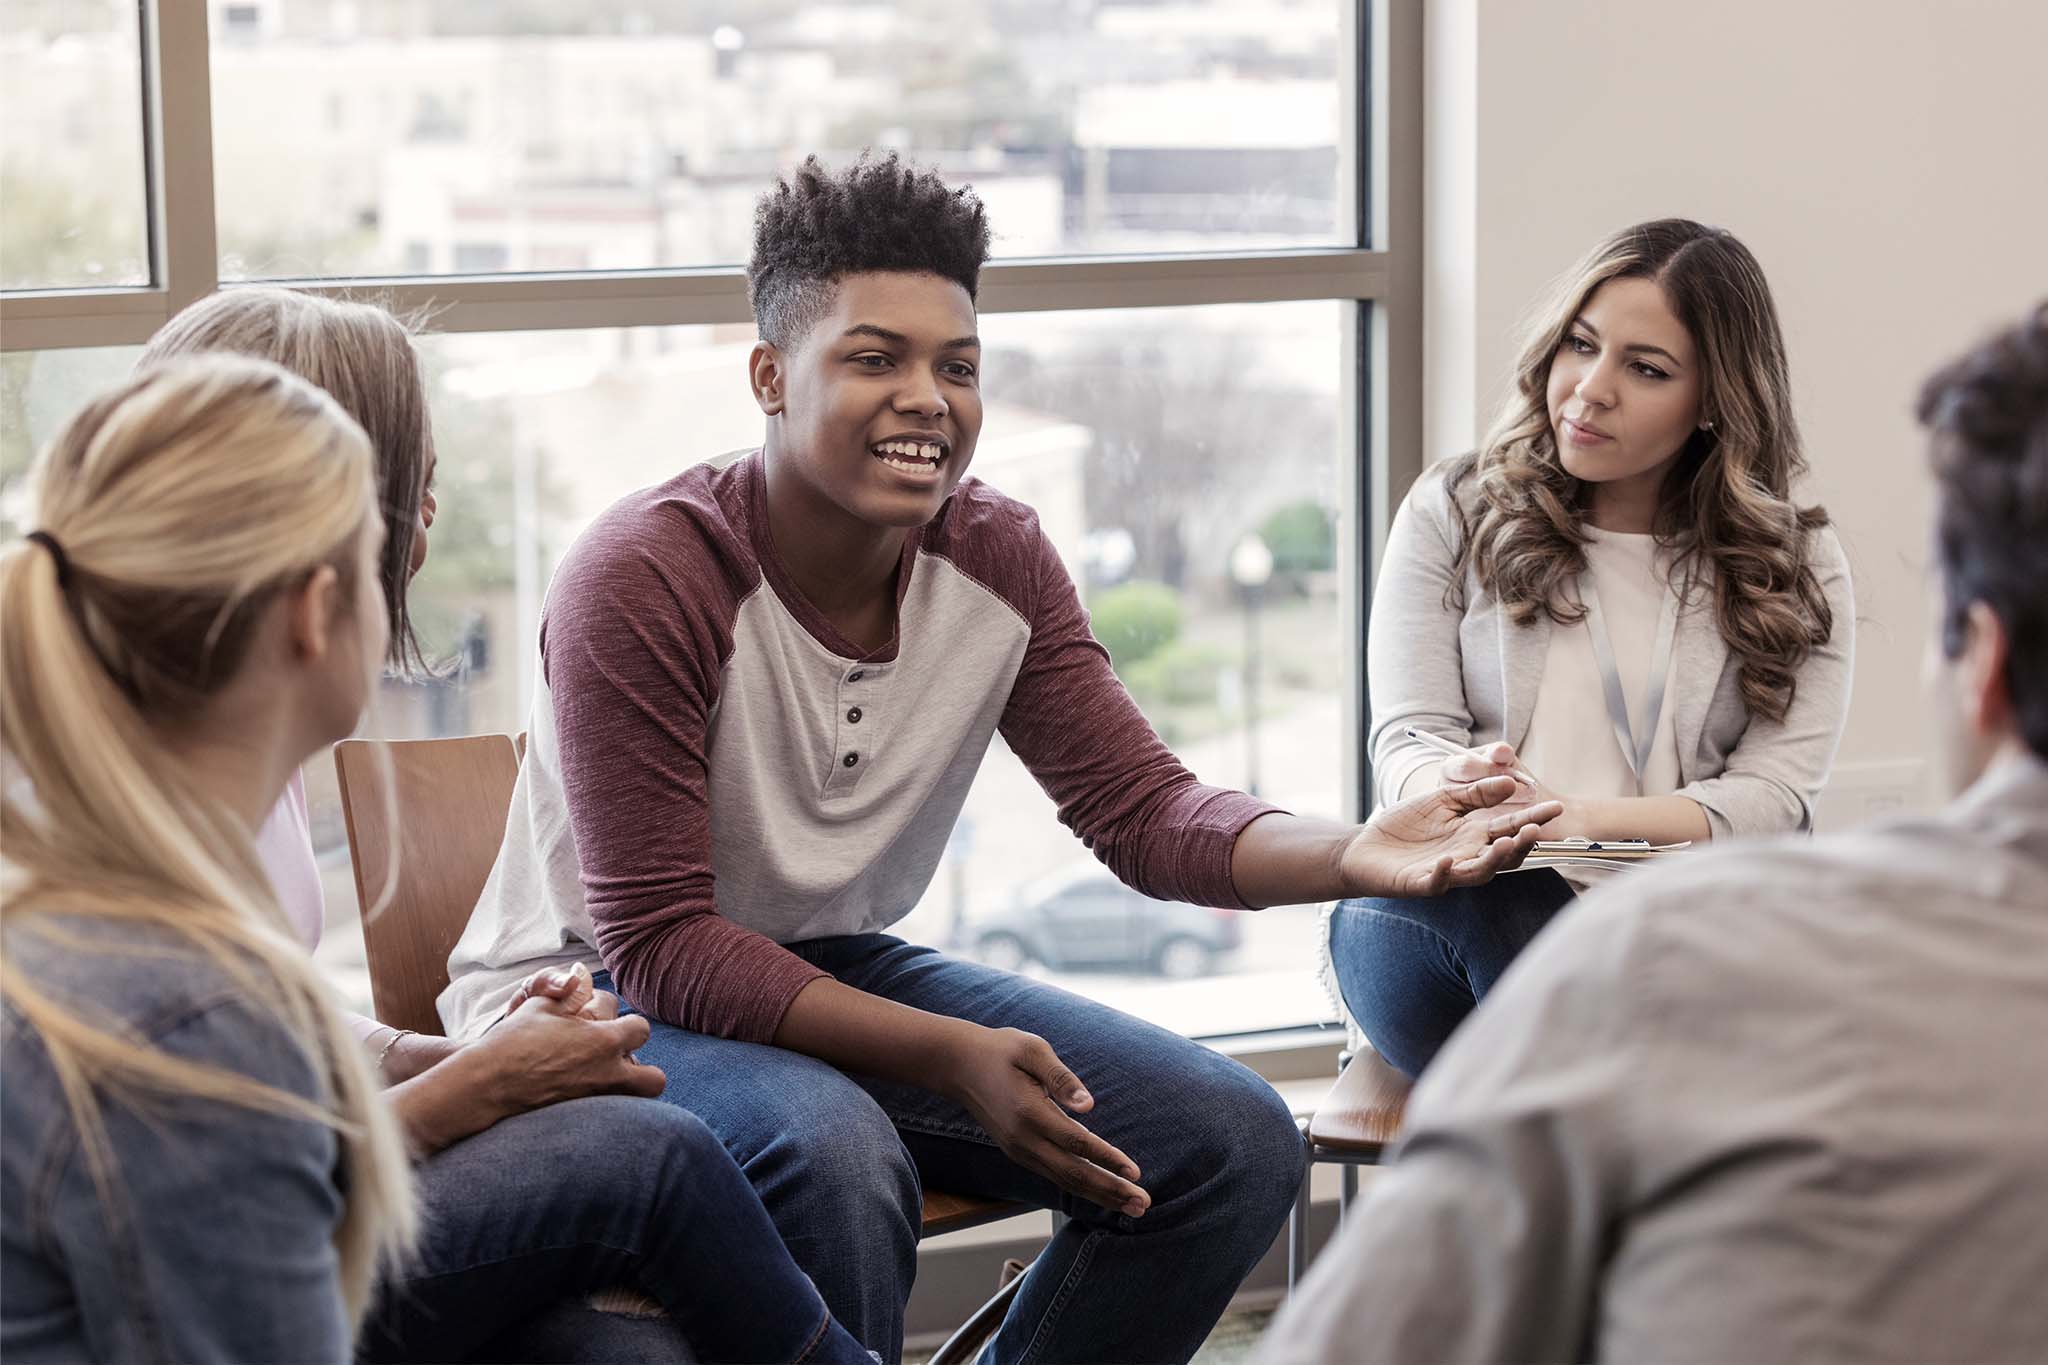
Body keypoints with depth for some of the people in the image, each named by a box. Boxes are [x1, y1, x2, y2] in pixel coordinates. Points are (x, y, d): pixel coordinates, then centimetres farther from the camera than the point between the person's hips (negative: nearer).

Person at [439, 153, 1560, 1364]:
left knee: (1237, 1142, -6)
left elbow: (1144, 810, -5)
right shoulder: (643, 582, -23)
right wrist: (952, 1058, -34)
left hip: (843, 970, 7)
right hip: (594, 1000, -6)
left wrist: (1355, 856, -27)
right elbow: (660, 945, -24)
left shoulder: (996, 559, -5)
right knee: (836, 1150, -39)